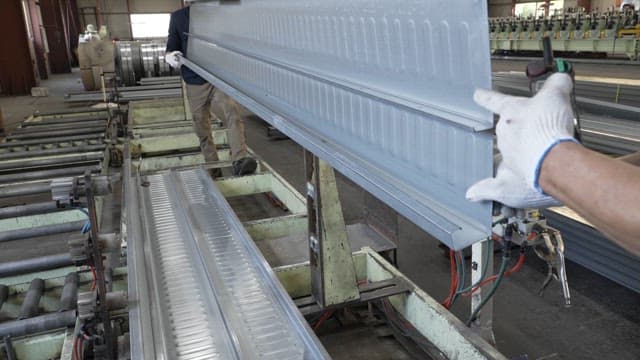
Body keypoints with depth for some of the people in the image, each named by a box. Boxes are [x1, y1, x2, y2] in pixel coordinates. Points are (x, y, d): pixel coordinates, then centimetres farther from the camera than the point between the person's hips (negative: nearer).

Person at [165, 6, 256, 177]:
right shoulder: (179, 17, 3)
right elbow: (171, 49, 6)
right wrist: (170, 56, -19)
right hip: (195, 84, 2)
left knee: (233, 113, -27)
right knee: (203, 131, 8)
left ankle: (240, 160, -38)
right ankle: (213, 171, 20)